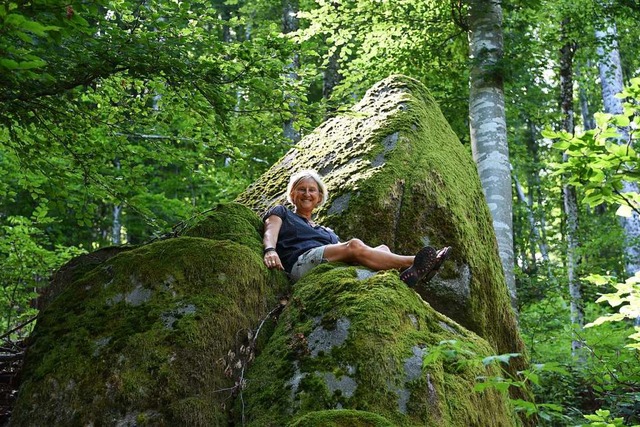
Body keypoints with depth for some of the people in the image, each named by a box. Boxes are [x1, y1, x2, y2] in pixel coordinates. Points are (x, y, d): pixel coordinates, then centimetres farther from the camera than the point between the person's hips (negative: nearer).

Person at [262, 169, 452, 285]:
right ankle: (412, 263, -35)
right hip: (301, 262, -5)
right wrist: (270, 250, -22)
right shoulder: (280, 213, 25)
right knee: (354, 245, -29)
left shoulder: (327, 232, 36)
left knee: (383, 248, -19)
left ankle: (404, 275, -50)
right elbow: (270, 232, 3)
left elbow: (345, 254, 21)